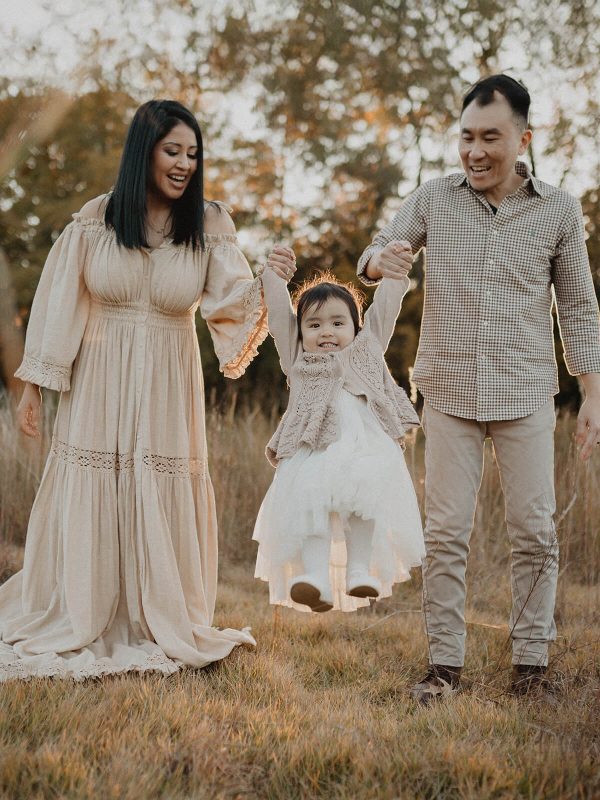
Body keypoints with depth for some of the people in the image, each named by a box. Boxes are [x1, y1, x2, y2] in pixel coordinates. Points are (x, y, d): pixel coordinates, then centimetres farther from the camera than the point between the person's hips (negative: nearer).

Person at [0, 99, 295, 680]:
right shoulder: (96, 219, -2)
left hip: (167, 387, 0)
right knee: (86, 501, 4)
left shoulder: (209, 225, 0)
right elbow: (57, 303, 1)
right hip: (98, 380, 0)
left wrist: (266, 283, -34)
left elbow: (230, 301, -12)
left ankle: (157, 627, 19)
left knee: (160, 505, 4)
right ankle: (73, 627, 19)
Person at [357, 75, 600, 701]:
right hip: (450, 392, 1)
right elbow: (377, 252, 7)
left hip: (526, 396, 0)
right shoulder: (434, 200, 3)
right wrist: (376, 261, -19)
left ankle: (530, 662, 14)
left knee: (533, 532, 2)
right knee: (445, 532, 1)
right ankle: (444, 664, 9)